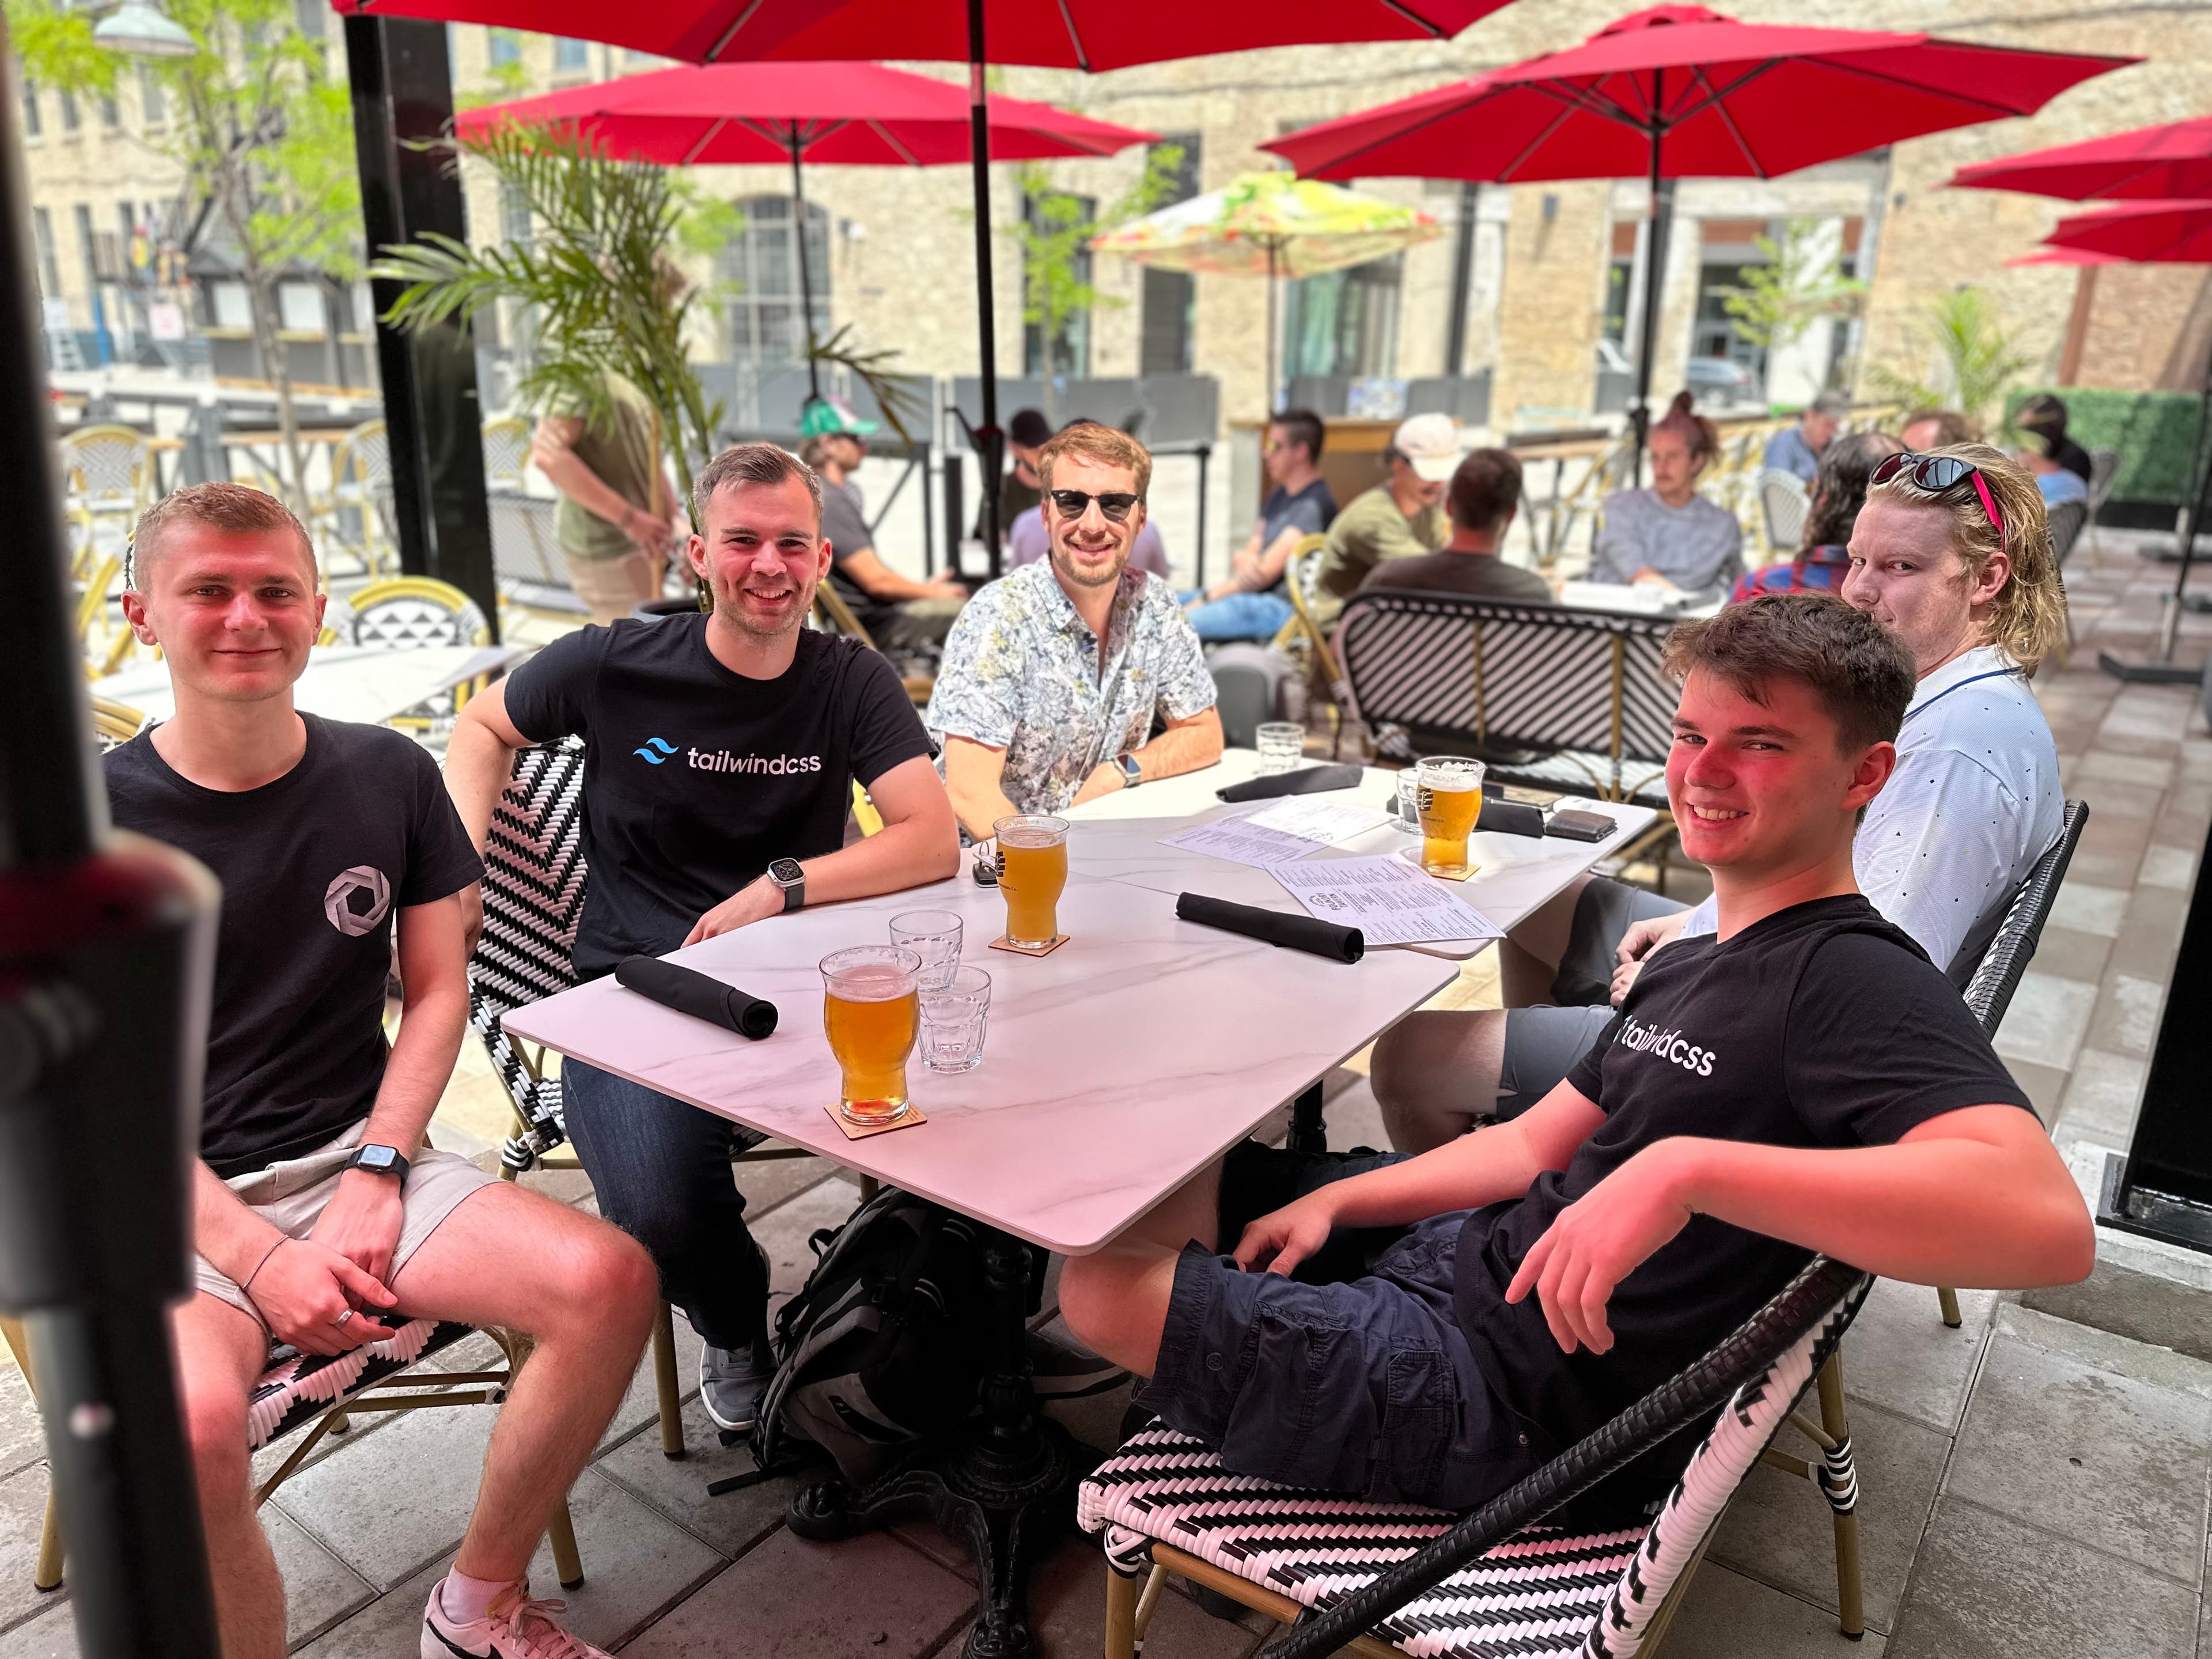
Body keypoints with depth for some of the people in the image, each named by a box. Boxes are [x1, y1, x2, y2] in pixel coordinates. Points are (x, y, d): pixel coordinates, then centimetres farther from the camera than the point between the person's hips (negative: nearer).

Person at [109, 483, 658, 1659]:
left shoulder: (388, 776, 4)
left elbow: (437, 990, 6)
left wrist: (377, 1171, -8)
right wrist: (257, 1257, -16)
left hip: (362, 1160, 3)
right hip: (175, 1207, -2)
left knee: (612, 1283, -20)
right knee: (190, 1427, -34)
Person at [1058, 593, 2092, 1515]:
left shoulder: (1853, 981, -21)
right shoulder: (1690, 967, 10)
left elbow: (2049, 1223, -37)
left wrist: (1687, 1168, -44)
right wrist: (1333, 1202, 4)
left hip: (1515, 1396, -9)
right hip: (1468, 1255, 9)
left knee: (1105, 1288, -7)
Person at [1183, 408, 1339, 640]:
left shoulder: (1315, 505, -12)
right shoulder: (1280, 496, 19)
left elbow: (1266, 571, -16)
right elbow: (1243, 557, 17)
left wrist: (1207, 597, -10)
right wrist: (1246, 558, -10)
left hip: (1281, 606, -10)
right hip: (1253, 595, 10)